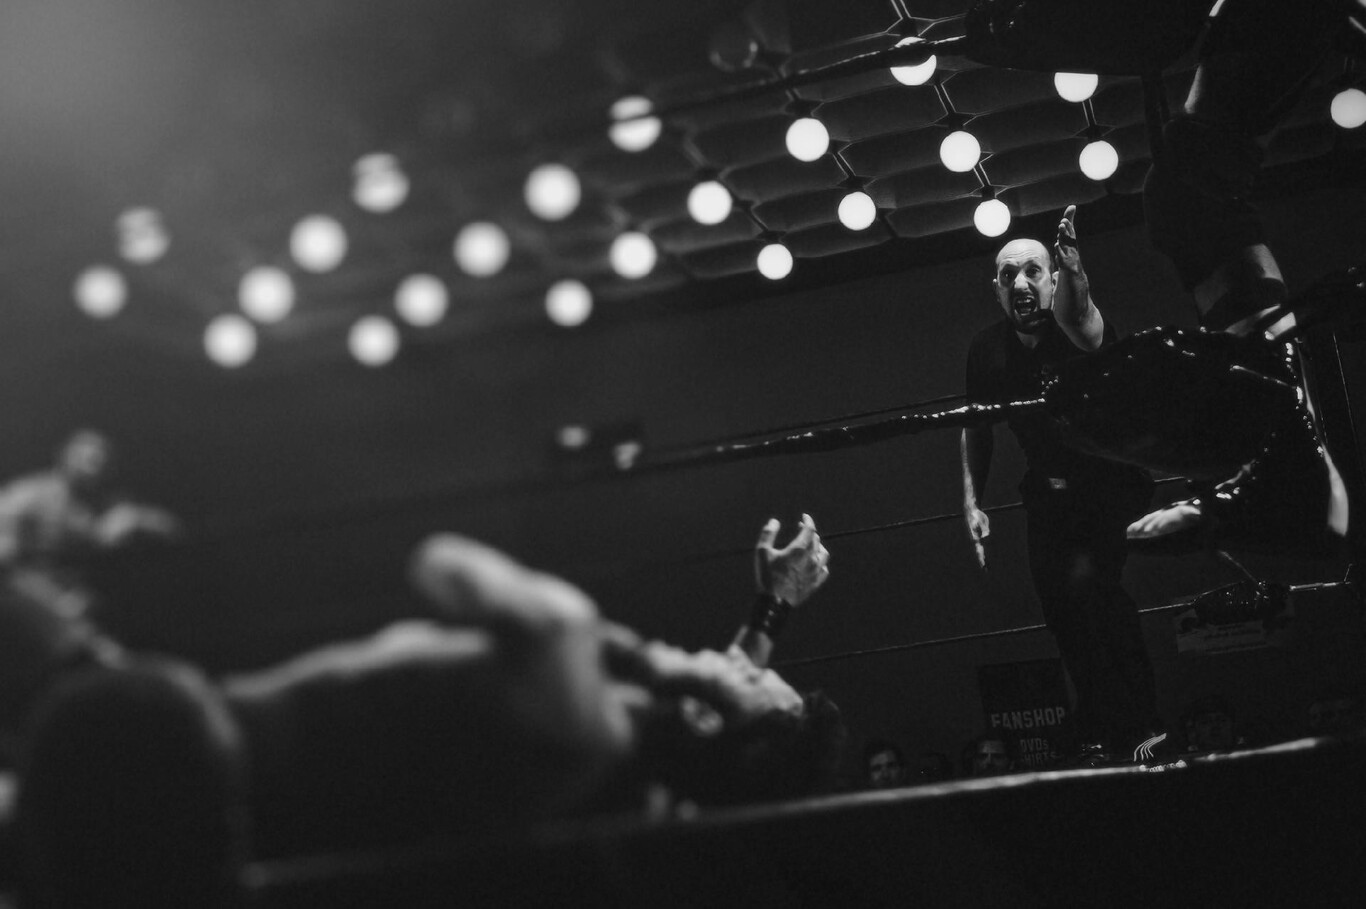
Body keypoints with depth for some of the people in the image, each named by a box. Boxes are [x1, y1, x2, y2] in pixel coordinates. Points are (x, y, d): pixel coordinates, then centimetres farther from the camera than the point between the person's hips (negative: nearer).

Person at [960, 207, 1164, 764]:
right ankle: (1097, 737, 21)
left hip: (1111, 483, -5)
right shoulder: (986, 352, -3)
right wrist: (972, 503, 4)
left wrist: (1074, 274, -65)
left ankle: (1141, 727, -15)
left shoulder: (1076, 330, -17)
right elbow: (976, 430, 11)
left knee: (1088, 582, -27)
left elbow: (1080, 321, -44)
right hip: (1049, 498, 5)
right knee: (1062, 611, 3)